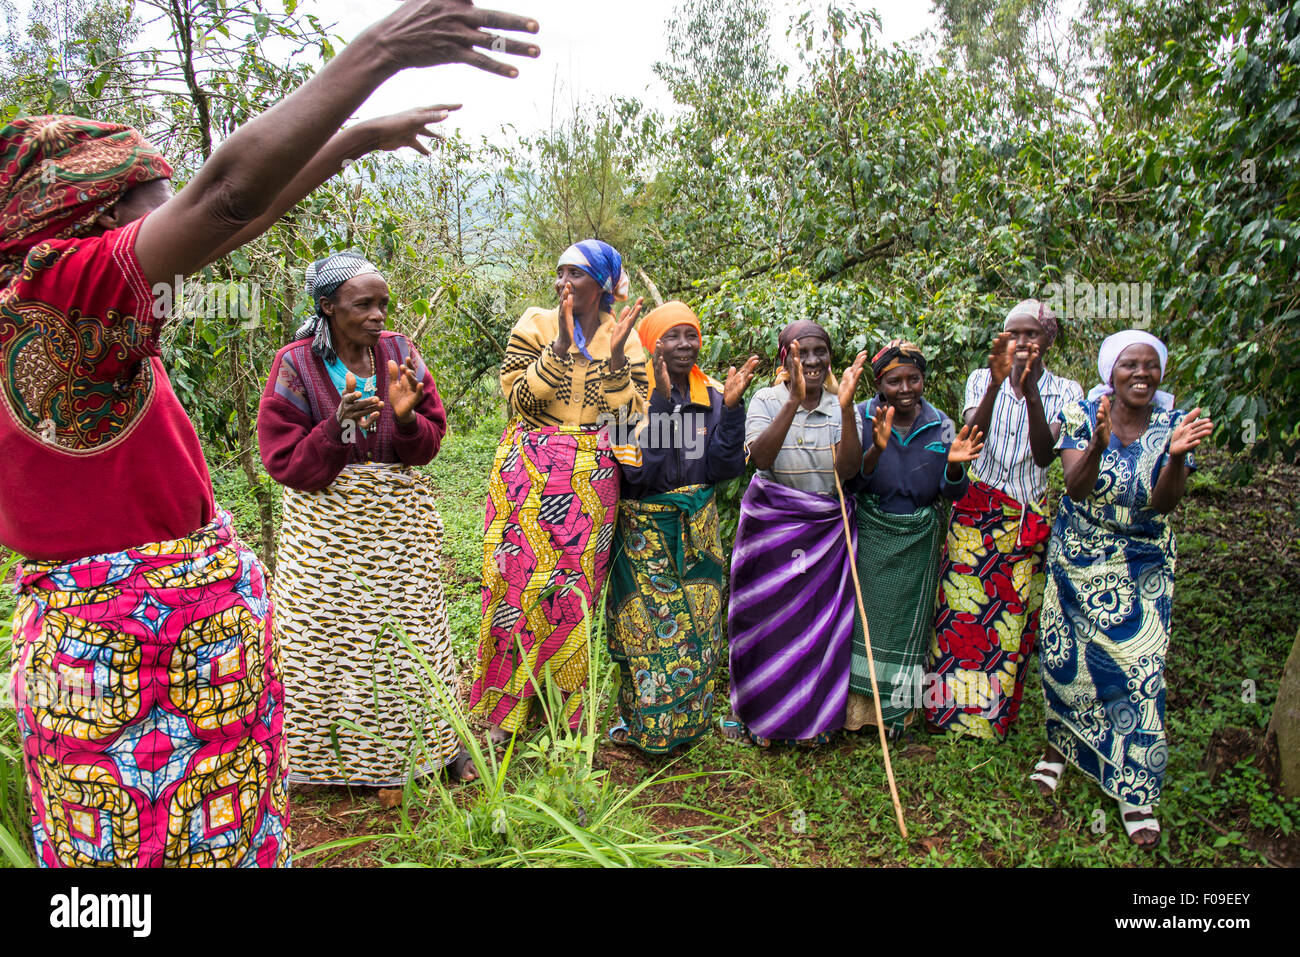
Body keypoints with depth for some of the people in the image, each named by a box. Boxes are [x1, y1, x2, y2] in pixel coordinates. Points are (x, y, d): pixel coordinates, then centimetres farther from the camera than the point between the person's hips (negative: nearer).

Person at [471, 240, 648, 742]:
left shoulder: (625, 337, 7)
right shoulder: (535, 324, 2)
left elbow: (630, 414, -1)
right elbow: (517, 398, -8)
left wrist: (614, 355, -12)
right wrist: (561, 346, -17)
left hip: (591, 482, 1)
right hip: (530, 473, -1)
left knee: (574, 590, 5)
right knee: (520, 578, -2)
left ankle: (563, 710, 20)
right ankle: (503, 711, 13)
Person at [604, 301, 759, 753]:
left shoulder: (713, 396, 1)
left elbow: (724, 469, -5)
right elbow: (637, 470, -23)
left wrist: (731, 406, -15)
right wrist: (661, 400, -28)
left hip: (697, 530, 4)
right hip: (645, 532, -4)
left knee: (697, 628, 10)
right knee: (647, 629, 1)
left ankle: (686, 720, 30)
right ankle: (642, 721, 23)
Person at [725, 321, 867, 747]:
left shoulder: (840, 406, 1)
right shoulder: (766, 400, -4)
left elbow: (848, 468, -14)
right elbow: (762, 457, -21)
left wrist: (846, 407, -25)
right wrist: (794, 401, -28)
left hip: (826, 531, 2)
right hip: (770, 526, -1)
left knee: (820, 620, 6)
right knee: (765, 617, 5)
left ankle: (812, 717, 26)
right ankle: (756, 714, 25)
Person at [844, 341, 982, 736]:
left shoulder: (940, 425, 0)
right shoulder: (861, 418, -7)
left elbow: (953, 492, 1)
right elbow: (849, 482, -15)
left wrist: (954, 464, -21)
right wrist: (876, 449, -31)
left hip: (919, 541, 3)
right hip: (870, 537, -2)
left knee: (908, 620, 11)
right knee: (866, 616, 0)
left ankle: (897, 710, 29)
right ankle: (860, 704, 17)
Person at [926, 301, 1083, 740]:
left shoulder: (1064, 391, 1)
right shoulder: (982, 379, 2)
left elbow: (1044, 456, -14)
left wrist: (1030, 392, -24)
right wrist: (997, 383, -28)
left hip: (1029, 519, 0)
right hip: (975, 511, 0)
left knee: (1013, 615, 3)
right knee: (962, 606, -1)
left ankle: (996, 715, 17)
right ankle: (949, 705, 13)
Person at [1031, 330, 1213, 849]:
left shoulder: (1172, 423, -7)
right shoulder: (1081, 416, -8)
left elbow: (1164, 504, -16)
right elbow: (1076, 487, -19)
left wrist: (1176, 455, -33)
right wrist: (1098, 443, -37)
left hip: (1143, 568, 0)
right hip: (1079, 560, 0)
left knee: (1138, 669, -2)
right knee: (1067, 657, 6)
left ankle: (1135, 791, 11)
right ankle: (1061, 742, 33)